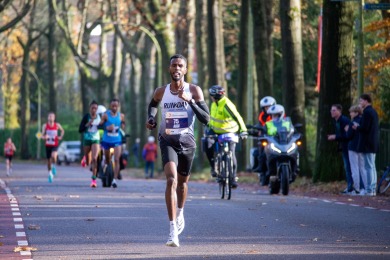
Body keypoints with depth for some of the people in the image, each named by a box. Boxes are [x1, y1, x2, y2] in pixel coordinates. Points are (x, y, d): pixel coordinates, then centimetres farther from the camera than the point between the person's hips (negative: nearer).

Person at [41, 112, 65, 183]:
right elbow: (42, 135, -2)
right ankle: (50, 174, 25)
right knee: (48, 160, 7)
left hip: (55, 145, -1)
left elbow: (62, 130, 19)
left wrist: (61, 137, 2)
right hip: (48, 145, 1)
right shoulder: (45, 126, -2)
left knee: (53, 156, -29)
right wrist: (44, 137, -25)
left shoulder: (57, 125, -1)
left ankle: (54, 166, 1)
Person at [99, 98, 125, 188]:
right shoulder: (106, 115, -4)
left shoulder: (121, 116, 2)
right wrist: (107, 128, -21)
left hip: (117, 141, 0)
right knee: (107, 159, 14)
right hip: (106, 140, 0)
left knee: (117, 160, -14)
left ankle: (115, 180, -16)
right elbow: (100, 125, -5)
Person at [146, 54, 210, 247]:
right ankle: (173, 230, -25)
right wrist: (151, 119, 4)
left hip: (187, 141, 1)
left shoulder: (194, 91, -5)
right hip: (168, 141, -1)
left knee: (182, 181, 19)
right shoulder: (161, 92, 0)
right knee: (171, 180, -21)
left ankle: (180, 214, 51)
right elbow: (152, 105, 24)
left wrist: (190, 101, -22)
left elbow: (206, 119, -11)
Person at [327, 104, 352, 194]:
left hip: (347, 146, -10)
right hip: (343, 147, 10)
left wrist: (335, 137, -20)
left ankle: (350, 187, -9)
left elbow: (347, 135, -22)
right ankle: (349, 187, 14)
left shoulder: (344, 120, -16)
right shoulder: (336, 121, 13)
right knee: (347, 167, 10)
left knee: (348, 167, -9)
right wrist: (333, 137, 3)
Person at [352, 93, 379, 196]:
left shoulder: (367, 112, -15)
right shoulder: (373, 111, 16)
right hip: (374, 144, 10)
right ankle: (373, 189, 14)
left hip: (367, 144, -10)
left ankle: (369, 190, -9)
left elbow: (365, 128, -21)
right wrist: (359, 127, 13)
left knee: (368, 167, -9)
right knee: (372, 166, 12)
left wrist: (357, 127, -2)